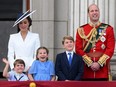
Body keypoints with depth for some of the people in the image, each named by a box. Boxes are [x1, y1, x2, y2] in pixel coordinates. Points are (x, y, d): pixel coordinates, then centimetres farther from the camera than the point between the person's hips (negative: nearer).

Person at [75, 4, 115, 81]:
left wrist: (99, 63, -11)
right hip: (86, 70, 0)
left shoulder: (108, 29, 6)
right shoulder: (81, 30, 7)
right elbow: (78, 49, 1)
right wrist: (90, 63, -9)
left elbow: (110, 49, -1)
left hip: (102, 69, 0)